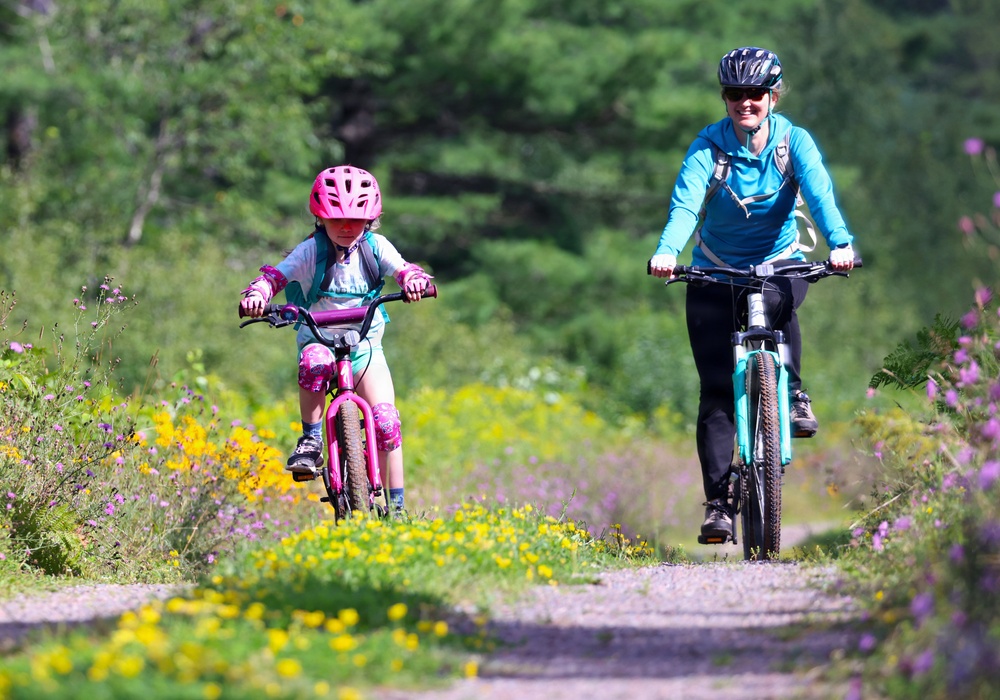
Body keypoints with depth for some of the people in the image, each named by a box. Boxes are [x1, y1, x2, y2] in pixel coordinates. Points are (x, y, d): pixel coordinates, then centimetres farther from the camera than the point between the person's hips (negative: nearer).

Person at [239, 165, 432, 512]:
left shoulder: (375, 247, -4)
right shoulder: (310, 252, -9)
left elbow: (403, 269, -15)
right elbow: (275, 275, -16)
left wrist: (415, 279, -40)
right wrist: (256, 294, -38)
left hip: (364, 344, 2)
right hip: (318, 338, -1)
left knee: (385, 418, -13)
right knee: (314, 363, -39)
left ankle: (395, 503, -1)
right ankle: (311, 440, -19)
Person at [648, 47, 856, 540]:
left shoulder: (794, 141, -10)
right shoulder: (708, 147, -12)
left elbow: (819, 194, -25)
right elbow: (685, 203, -27)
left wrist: (840, 243, -45)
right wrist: (667, 252, -47)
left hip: (779, 263, 0)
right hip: (716, 270, 0)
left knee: (776, 301, -37)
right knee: (717, 389, -9)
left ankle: (794, 393, -14)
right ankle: (717, 501, -5)